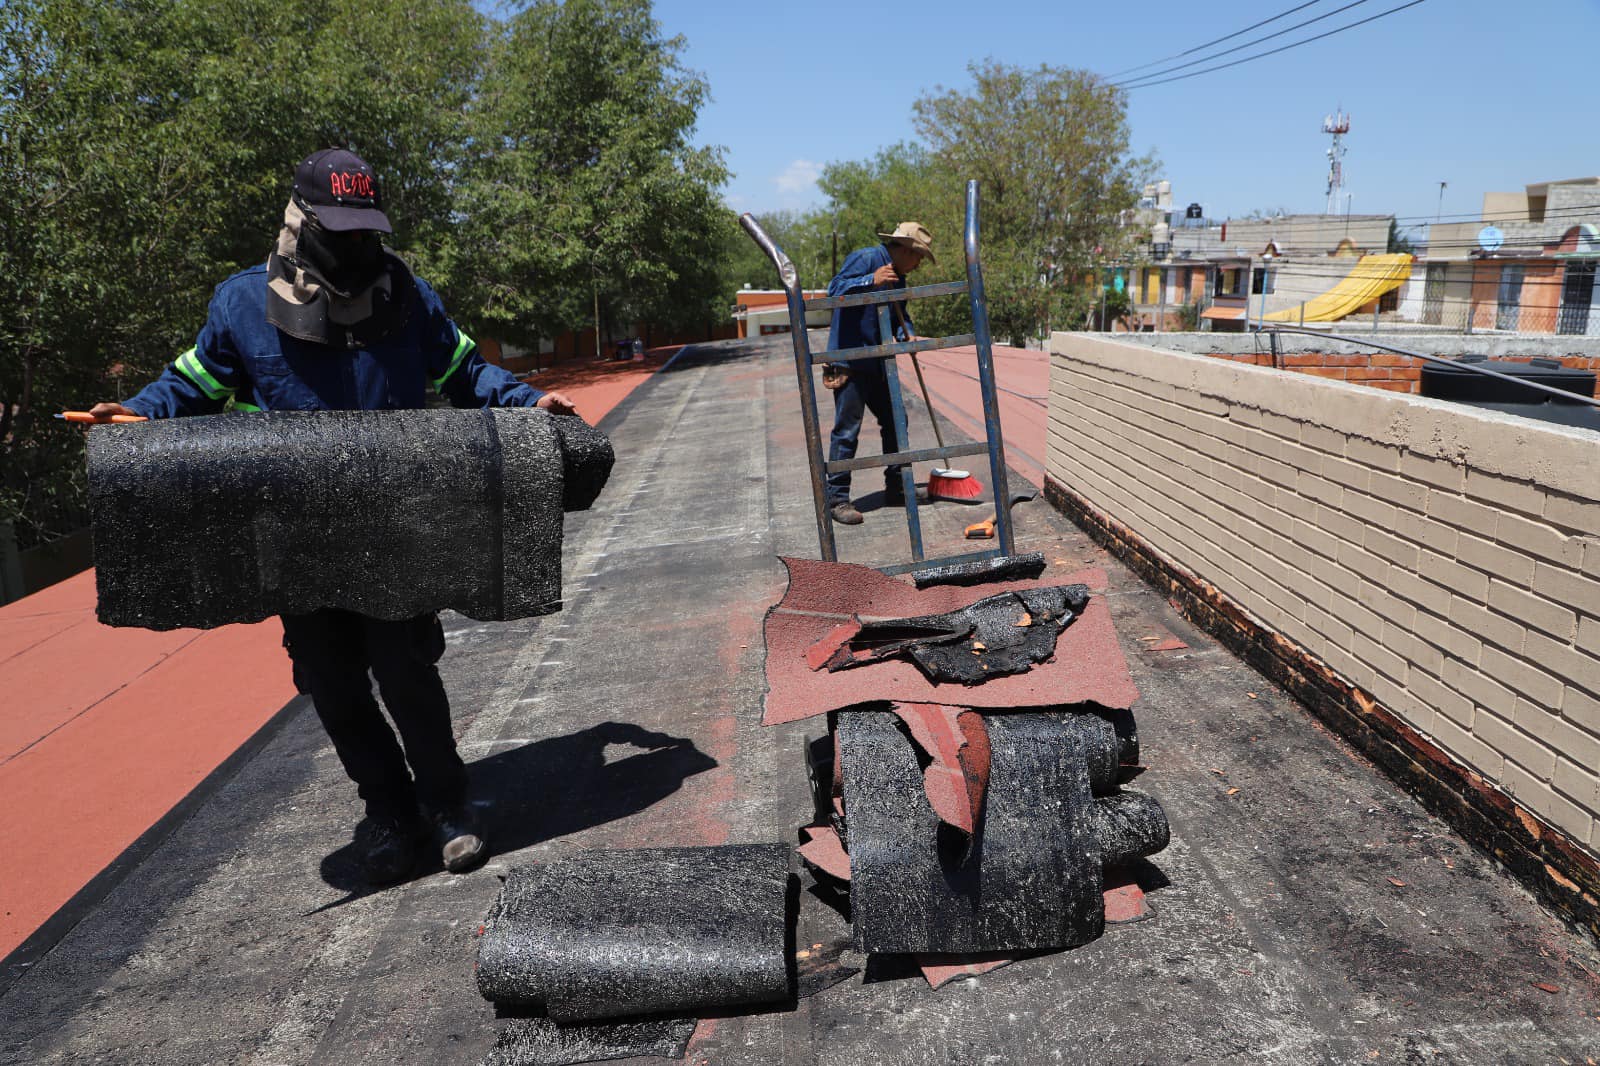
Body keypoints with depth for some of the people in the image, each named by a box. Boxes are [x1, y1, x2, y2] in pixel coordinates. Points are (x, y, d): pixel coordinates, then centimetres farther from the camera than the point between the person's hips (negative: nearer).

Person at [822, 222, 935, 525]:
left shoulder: (897, 276, 17)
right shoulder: (865, 258, -10)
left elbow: (899, 313, 23)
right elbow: (835, 289, -20)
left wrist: (906, 333, 2)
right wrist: (871, 281, -32)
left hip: (877, 364, 10)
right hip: (850, 360, -9)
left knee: (895, 422, 12)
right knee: (847, 429, -9)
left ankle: (896, 489, 23)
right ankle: (837, 499, -3)